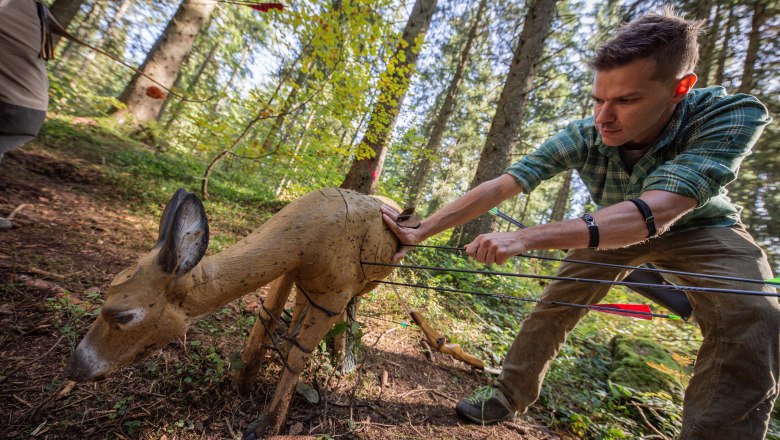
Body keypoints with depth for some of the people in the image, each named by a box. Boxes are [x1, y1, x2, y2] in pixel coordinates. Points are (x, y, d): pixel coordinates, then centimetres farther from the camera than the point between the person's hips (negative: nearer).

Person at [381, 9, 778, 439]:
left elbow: (654, 212, -47)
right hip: (615, 228, 1)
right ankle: (510, 393, 13)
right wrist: (420, 231, -38)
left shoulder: (733, 115, -32)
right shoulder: (581, 137, -28)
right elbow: (499, 187, -34)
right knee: (554, 303, -5)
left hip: (700, 228, 0)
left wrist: (527, 237, -58)